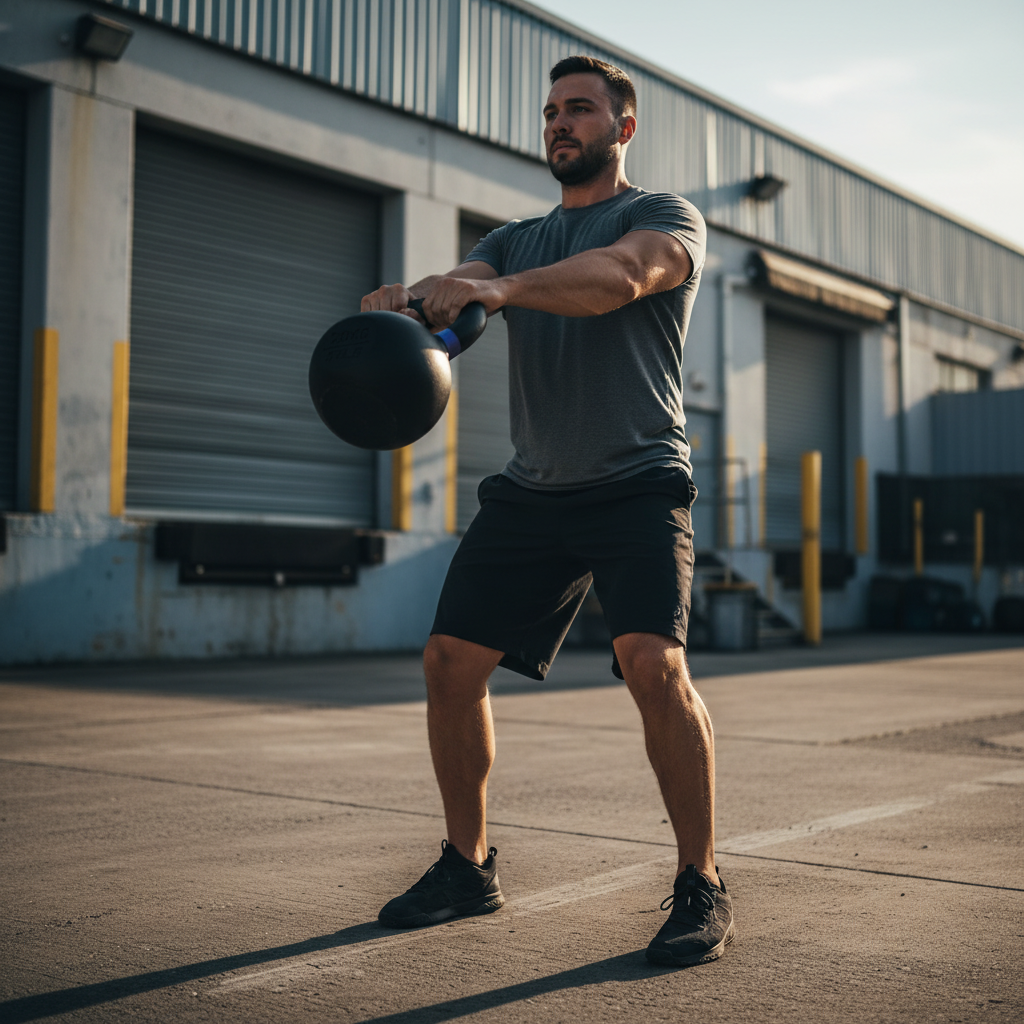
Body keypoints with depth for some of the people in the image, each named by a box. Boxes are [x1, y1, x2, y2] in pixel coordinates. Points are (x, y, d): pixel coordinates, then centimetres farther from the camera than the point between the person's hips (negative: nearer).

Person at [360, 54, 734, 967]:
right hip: (531, 490, 6)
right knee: (451, 660, 1)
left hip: (638, 486, -5)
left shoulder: (666, 217, 2)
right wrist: (407, 300, -23)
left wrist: (501, 288, -38)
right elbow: (456, 291, 1)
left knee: (653, 661, -23)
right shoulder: (517, 240, 20)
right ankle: (468, 867, 18)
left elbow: (618, 275, -22)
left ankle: (702, 889, -7)